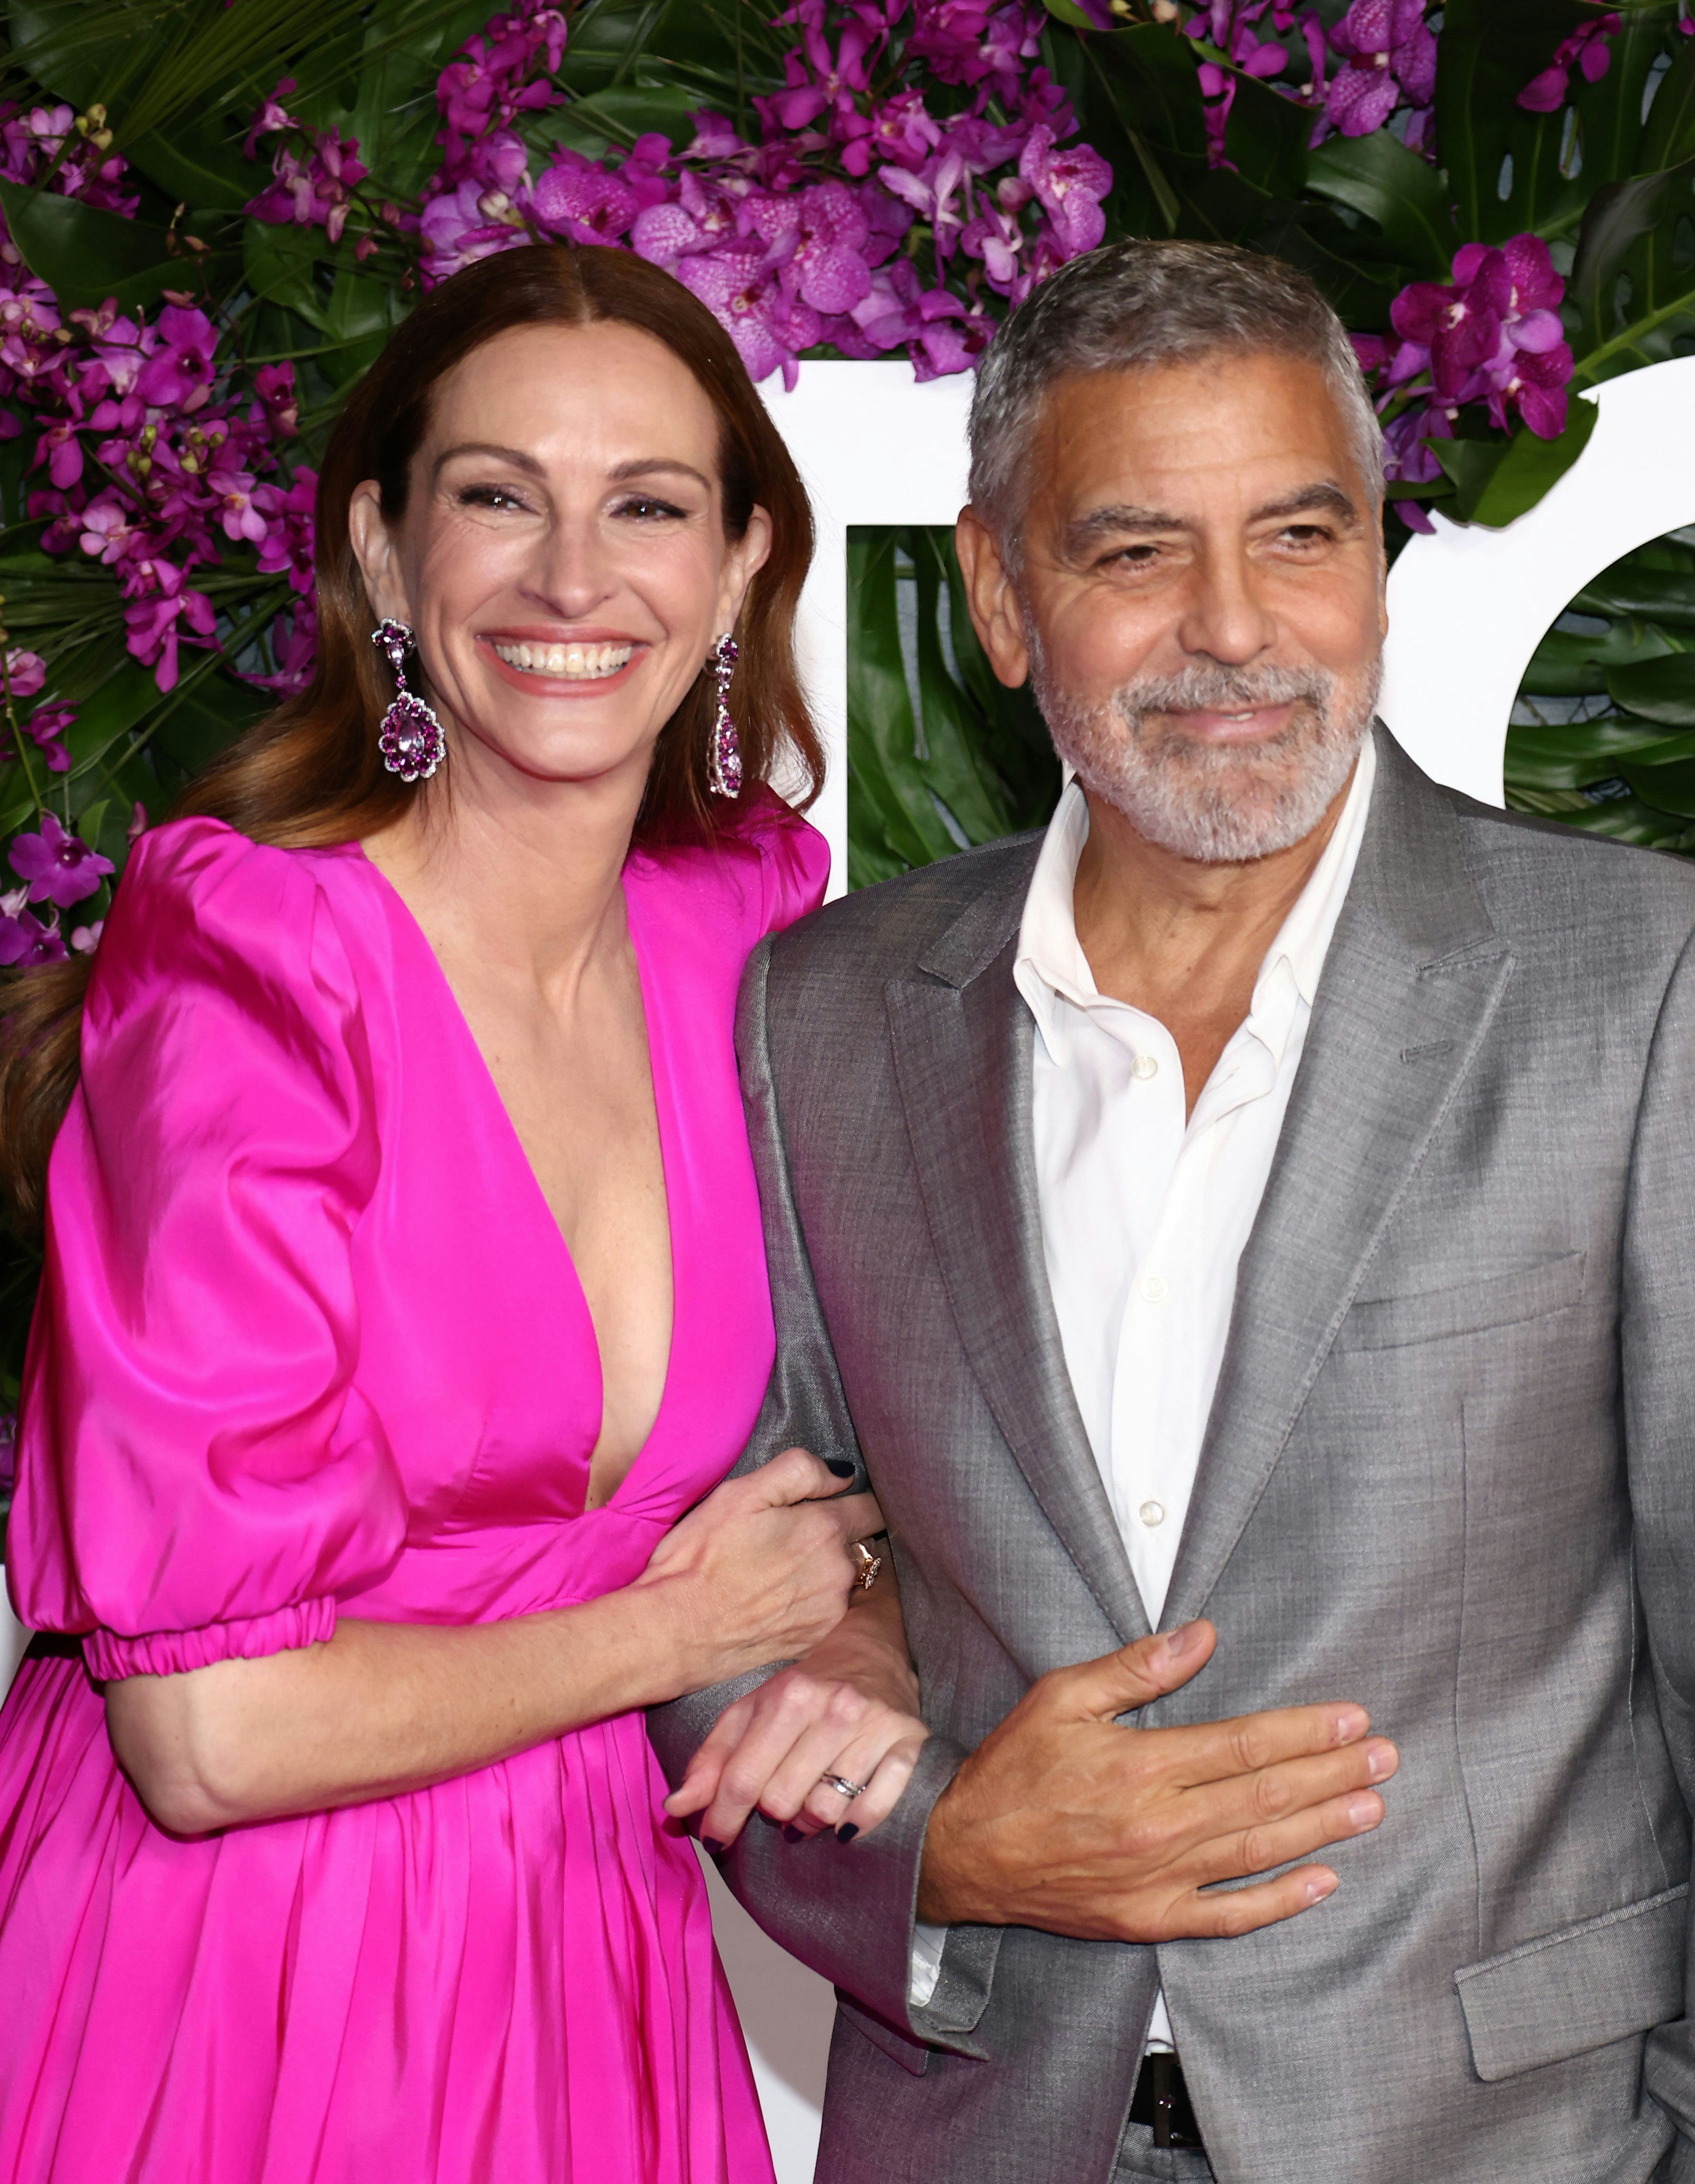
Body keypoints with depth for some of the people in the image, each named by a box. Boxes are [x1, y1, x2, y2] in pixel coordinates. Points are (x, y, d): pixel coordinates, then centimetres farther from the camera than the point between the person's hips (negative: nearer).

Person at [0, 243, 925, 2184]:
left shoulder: (748, 919, -3)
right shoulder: (246, 969, -20)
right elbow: (214, 1727, -22)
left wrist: (853, 1653, -10)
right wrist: (693, 1624, -10)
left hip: (580, 1949, 5)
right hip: (232, 1984, -5)